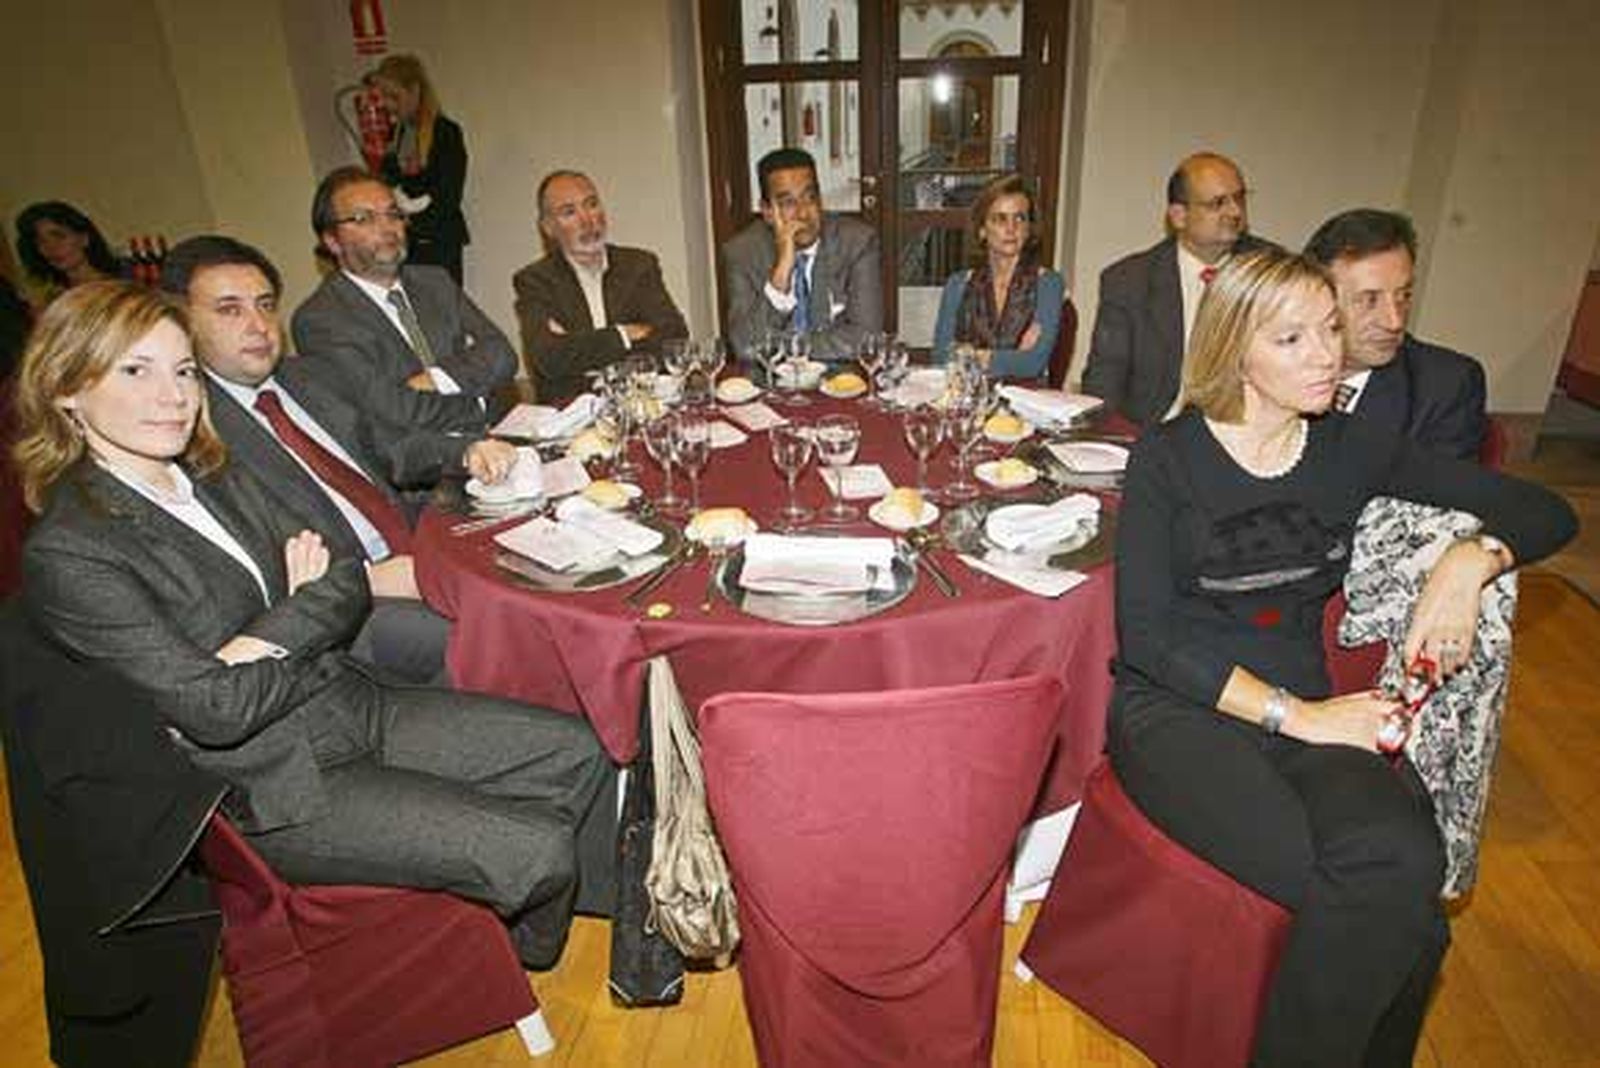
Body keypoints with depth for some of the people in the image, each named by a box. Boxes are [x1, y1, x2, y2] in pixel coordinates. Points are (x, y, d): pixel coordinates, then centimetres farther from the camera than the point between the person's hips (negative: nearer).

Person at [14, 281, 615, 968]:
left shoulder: (217, 479, 7)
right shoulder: (66, 555, -15)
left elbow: (348, 587, 3)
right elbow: (215, 709, -20)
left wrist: (267, 639, -16)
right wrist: (310, 617, -5)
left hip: (356, 712, 7)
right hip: (278, 785, -7)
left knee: (576, 751, -2)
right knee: (536, 851, -14)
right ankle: (525, 951, 23)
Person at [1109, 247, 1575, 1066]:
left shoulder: (1350, 450, 8)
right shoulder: (1168, 456, -3)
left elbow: (1545, 512, 13)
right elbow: (1145, 635, -9)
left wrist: (1471, 558, -9)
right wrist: (1294, 714, -15)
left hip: (1307, 706, 4)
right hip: (1176, 707, -3)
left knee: (1403, 864, -28)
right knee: (1393, 898, -27)